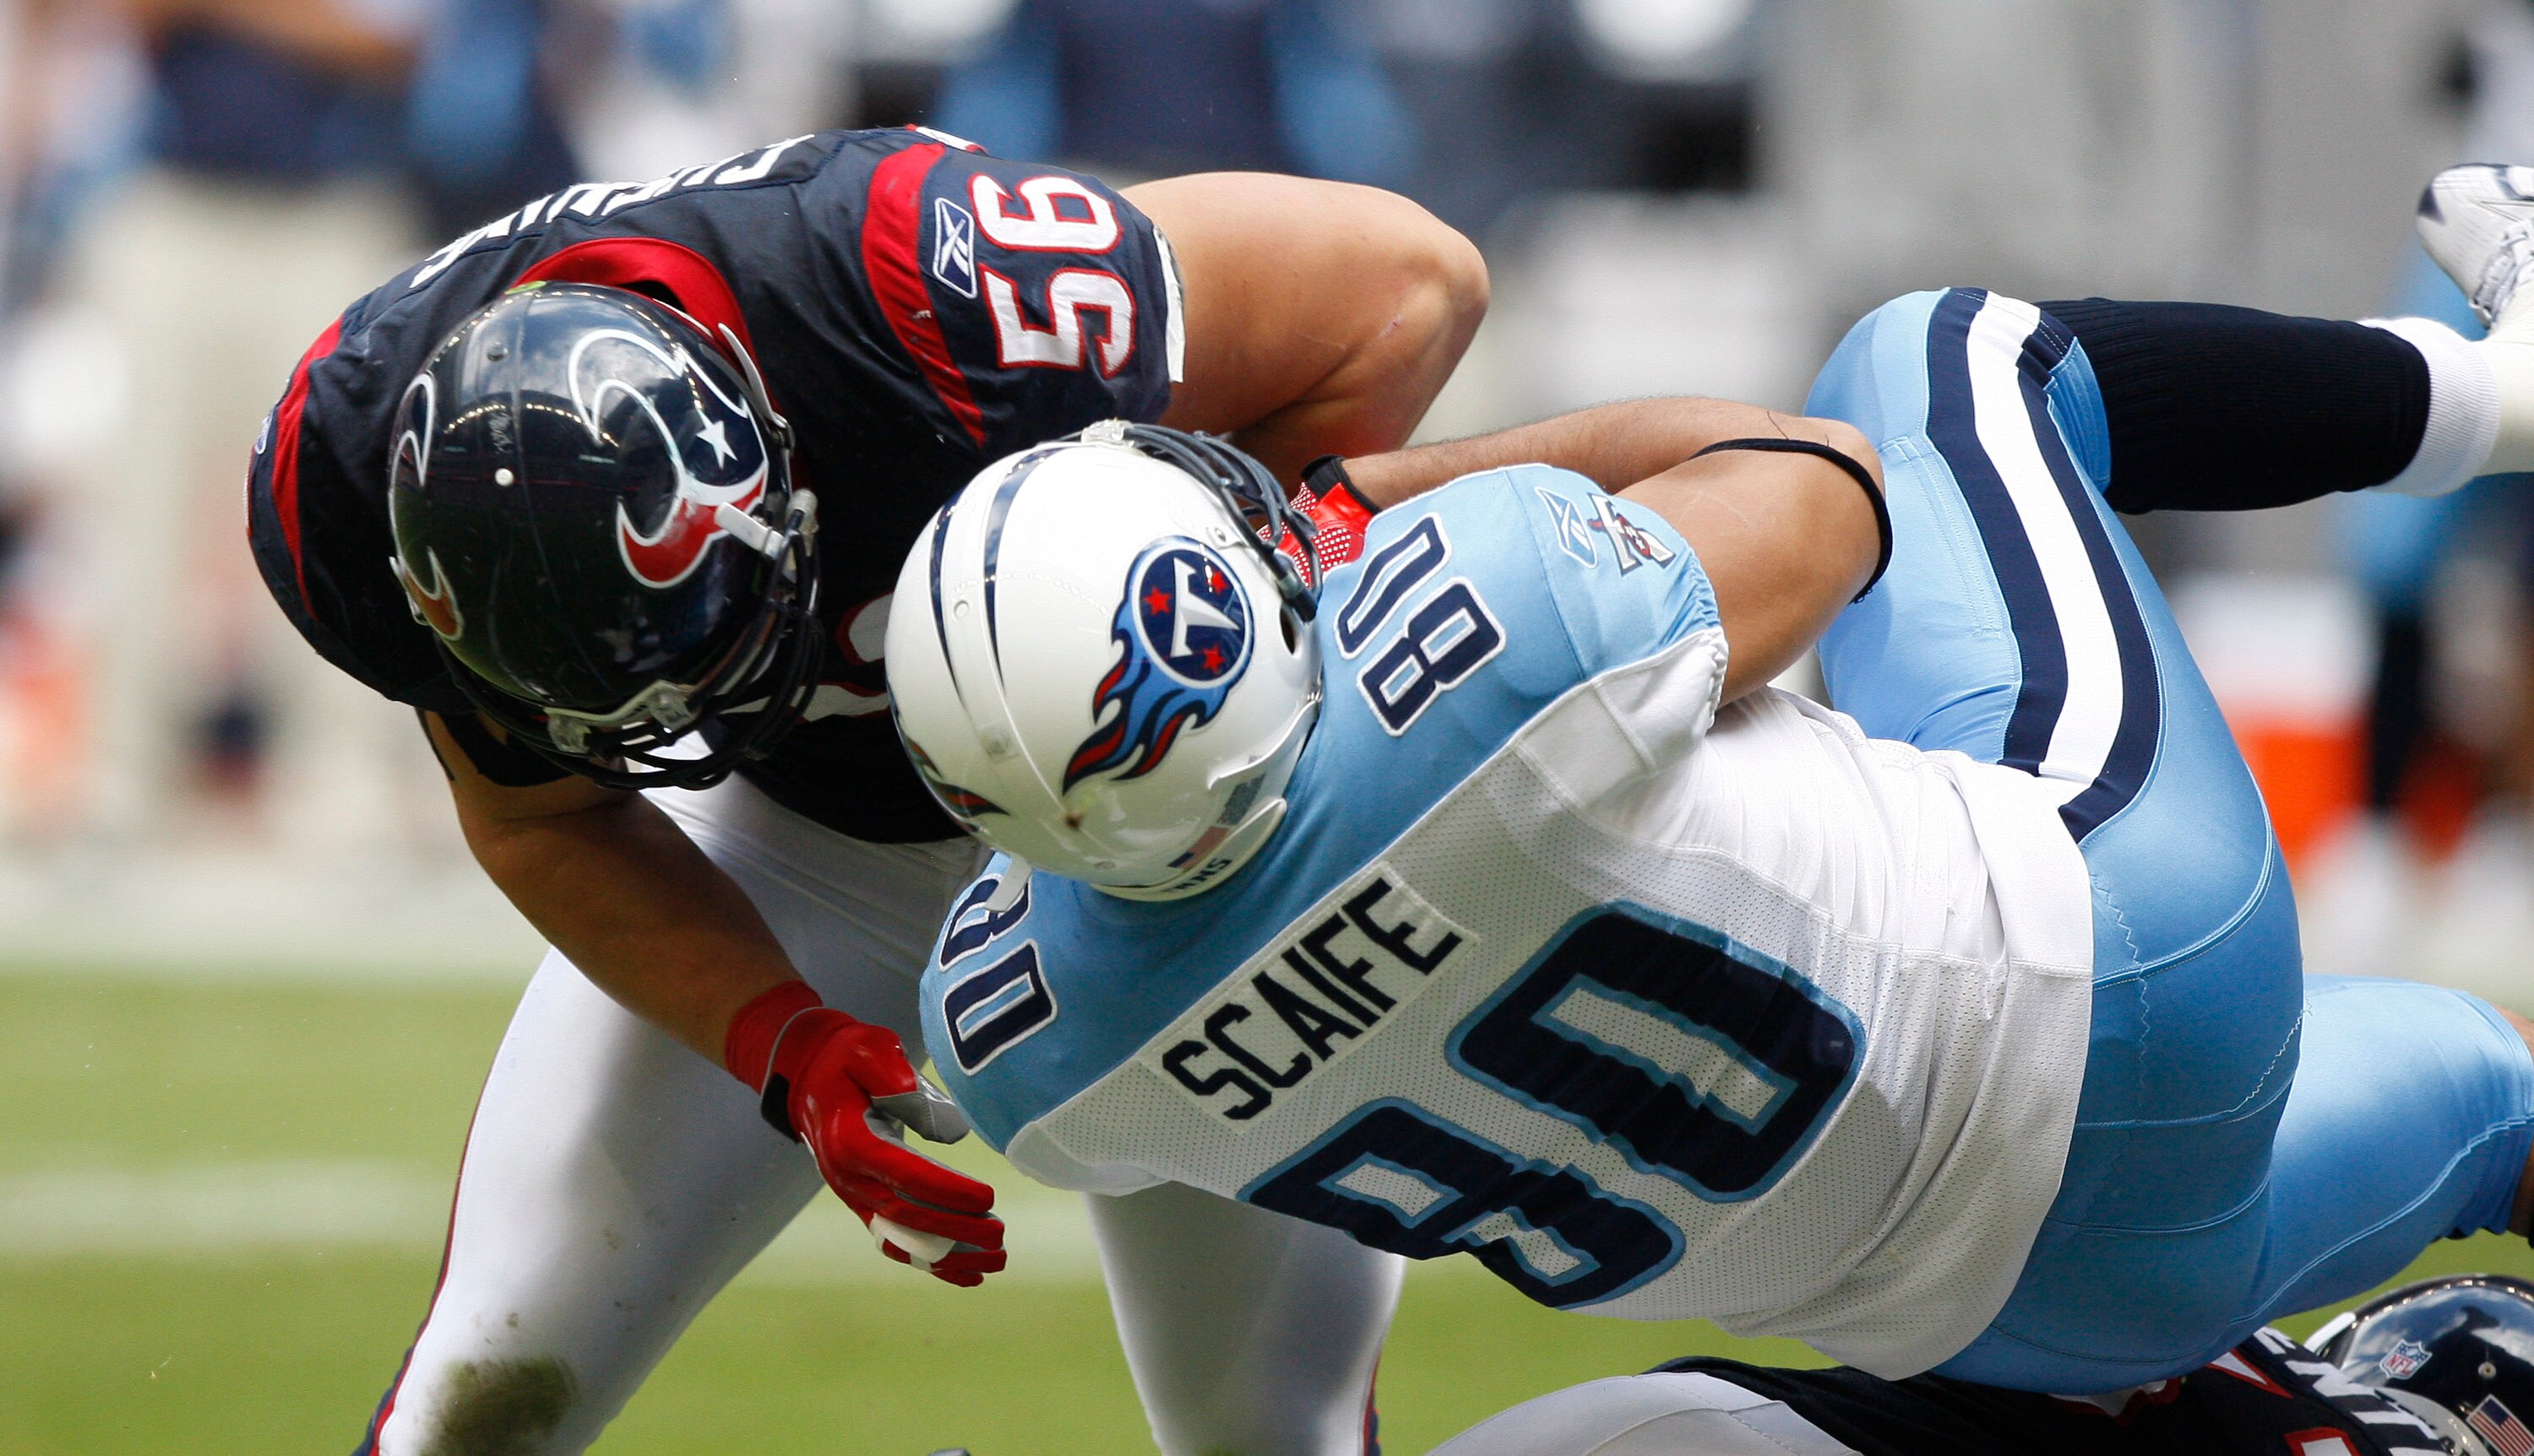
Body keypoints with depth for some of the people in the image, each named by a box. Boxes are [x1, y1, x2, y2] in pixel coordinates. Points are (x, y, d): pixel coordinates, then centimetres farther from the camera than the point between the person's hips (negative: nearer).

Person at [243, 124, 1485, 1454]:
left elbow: (1408, 279, -28)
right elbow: (547, 828, -10)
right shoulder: (348, 473, -28)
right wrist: (785, 1048, -27)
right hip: (807, 822, 3)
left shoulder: (937, 296, -42)